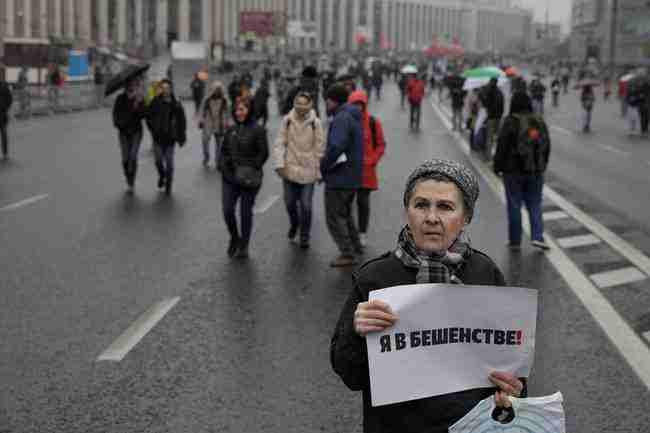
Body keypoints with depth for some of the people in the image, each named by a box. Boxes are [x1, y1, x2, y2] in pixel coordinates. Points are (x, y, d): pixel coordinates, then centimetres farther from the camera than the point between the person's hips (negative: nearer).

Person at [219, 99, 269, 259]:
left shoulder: (258, 130, -7)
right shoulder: (231, 130, 9)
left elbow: (263, 153, -9)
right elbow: (224, 150, 17)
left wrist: (251, 169, -16)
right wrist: (222, 165, 0)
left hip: (248, 179, -4)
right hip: (230, 178, 4)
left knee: (246, 213, 5)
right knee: (227, 210, 0)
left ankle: (244, 246, 20)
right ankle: (234, 238, 25)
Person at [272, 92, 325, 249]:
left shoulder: (315, 123, -7)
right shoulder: (287, 120, -3)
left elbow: (320, 149, -3)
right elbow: (279, 143, -1)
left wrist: (319, 171, -1)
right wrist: (279, 164, -10)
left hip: (308, 171, -2)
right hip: (289, 169, 2)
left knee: (306, 205, 0)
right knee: (290, 202, 12)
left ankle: (304, 236, 19)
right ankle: (294, 225, 42)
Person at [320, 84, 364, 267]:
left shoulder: (341, 119, -20)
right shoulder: (353, 117, 13)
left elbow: (336, 147, -33)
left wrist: (324, 166, -18)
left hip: (339, 177, -10)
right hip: (353, 177, 10)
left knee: (334, 216, -1)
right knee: (345, 213, 25)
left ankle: (348, 254, -1)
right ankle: (355, 246, 34)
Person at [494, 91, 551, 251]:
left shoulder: (511, 122, -13)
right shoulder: (539, 121, 3)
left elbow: (502, 146, -13)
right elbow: (547, 145, 10)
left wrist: (498, 166, -1)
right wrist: (542, 165, 21)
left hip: (514, 170, -4)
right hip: (536, 170, 4)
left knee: (514, 205, 5)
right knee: (534, 204, 11)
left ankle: (515, 240, 10)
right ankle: (537, 236, -3)